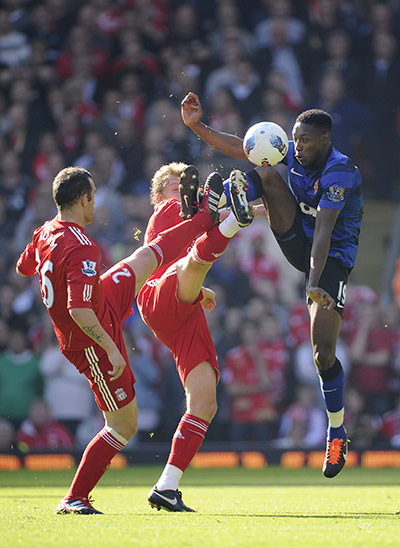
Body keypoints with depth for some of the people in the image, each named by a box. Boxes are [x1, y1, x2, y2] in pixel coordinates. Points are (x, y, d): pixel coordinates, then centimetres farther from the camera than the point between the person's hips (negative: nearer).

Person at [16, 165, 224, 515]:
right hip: (92, 343, -9)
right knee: (125, 426, 1)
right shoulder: (81, 249, -34)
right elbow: (79, 311, -40)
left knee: (147, 257, 19)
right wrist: (111, 348, -32)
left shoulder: (45, 233, -6)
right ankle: (74, 499, 5)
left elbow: (23, 267, 15)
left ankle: (205, 218, 38)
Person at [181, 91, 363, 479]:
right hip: (297, 241, 6)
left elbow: (324, 233, -34)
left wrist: (313, 284, -41)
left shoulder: (339, 173, -25)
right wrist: (197, 126, -6)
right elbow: (238, 147, 2)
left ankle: (337, 432, 8)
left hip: (331, 258, -6)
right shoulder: (293, 152, -5)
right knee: (265, 172, -17)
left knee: (323, 355, -13)